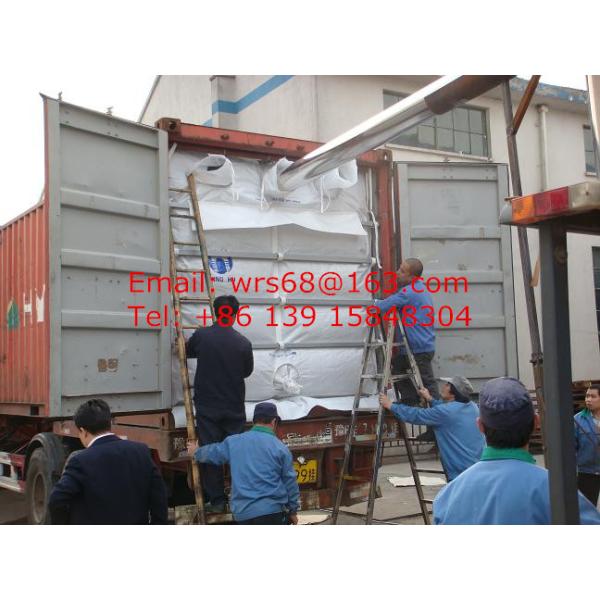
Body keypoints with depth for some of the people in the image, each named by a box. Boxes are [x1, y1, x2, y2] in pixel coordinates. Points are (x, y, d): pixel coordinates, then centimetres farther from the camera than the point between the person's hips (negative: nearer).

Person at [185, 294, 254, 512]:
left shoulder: (201, 335, -9)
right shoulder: (243, 342, -9)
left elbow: (187, 352, 13)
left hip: (207, 407, 0)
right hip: (234, 408, 1)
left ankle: (216, 501, 10)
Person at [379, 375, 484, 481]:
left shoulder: (446, 412, -16)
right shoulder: (472, 407, 7)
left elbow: (416, 416, -7)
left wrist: (391, 405, 4)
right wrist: (430, 399, 34)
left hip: (461, 473, -8)